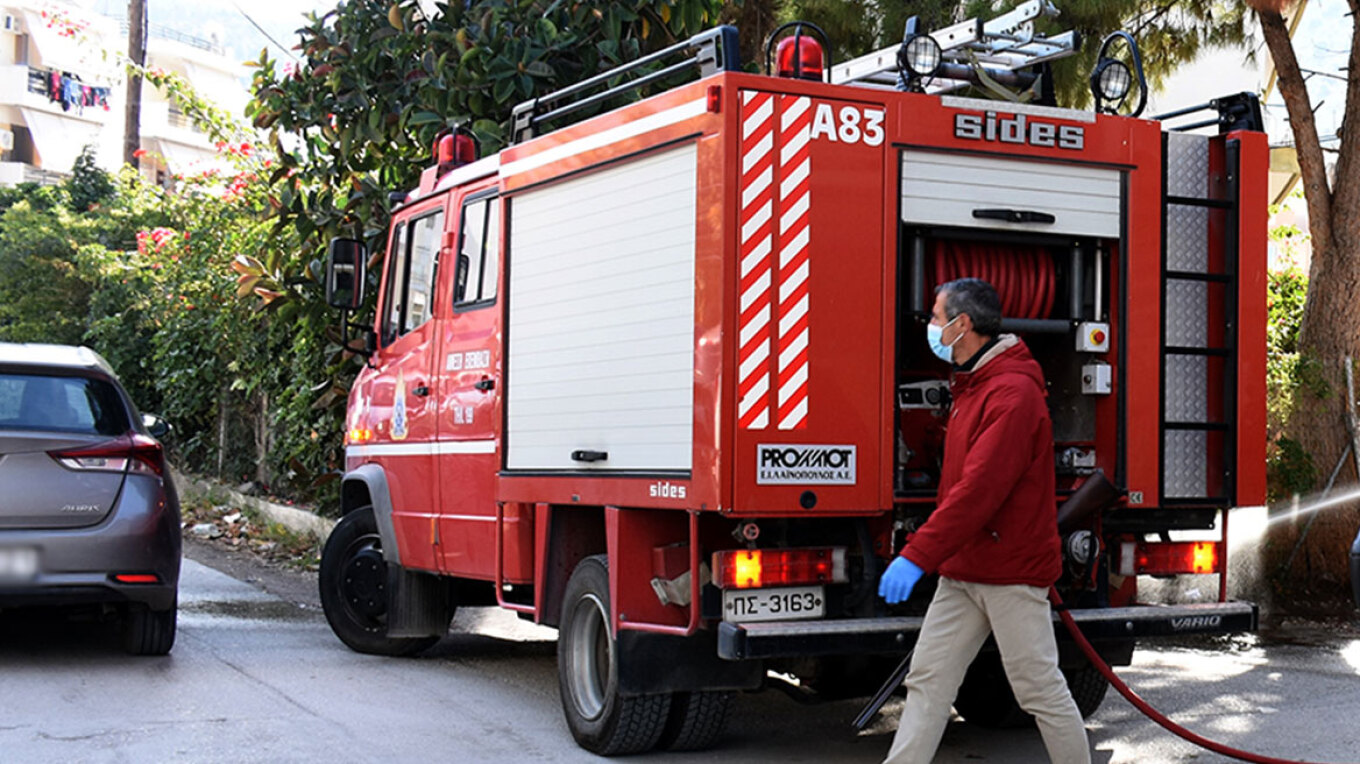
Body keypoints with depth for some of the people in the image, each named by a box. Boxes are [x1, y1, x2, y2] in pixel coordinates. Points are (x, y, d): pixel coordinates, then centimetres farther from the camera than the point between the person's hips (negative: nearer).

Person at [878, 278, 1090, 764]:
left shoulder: (1013, 392, -18)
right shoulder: (972, 385, 15)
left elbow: (980, 488, -26)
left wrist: (918, 555, -28)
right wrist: (925, 553, 17)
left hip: (1010, 572, -9)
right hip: (963, 571, 9)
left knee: (1039, 687, 1)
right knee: (927, 682, 6)